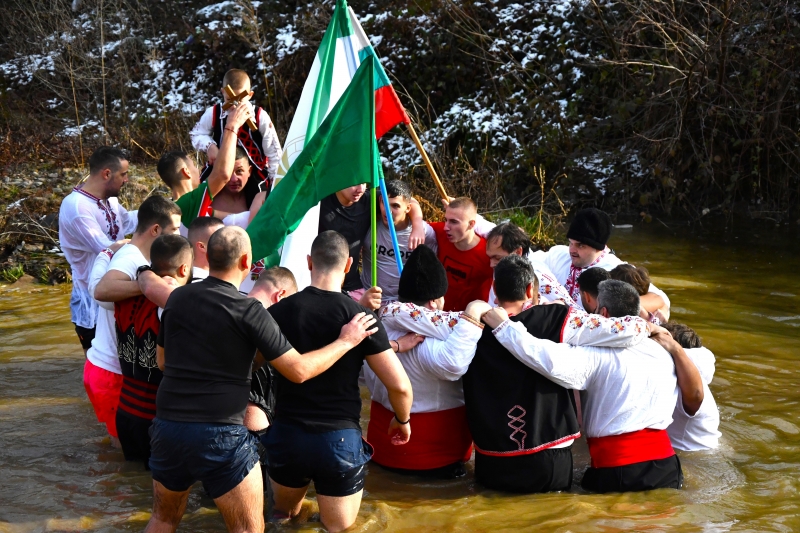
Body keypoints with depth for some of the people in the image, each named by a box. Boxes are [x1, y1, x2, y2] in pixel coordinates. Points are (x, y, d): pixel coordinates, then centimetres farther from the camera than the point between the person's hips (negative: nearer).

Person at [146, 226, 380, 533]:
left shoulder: (176, 298, 4)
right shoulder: (248, 311, -11)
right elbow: (299, 370, -10)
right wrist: (346, 341, 2)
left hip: (167, 425, 5)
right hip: (220, 434, -5)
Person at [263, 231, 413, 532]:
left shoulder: (278, 312, -4)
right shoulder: (360, 318, -10)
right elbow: (399, 385, -9)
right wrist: (402, 420, 11)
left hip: (286, 434, 4)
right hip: (339, 438, -4)